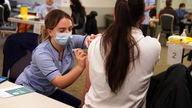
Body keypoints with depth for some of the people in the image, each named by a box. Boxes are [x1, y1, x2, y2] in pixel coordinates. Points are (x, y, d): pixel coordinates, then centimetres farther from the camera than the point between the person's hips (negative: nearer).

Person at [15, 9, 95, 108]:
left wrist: (91, 41, -43)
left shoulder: (69, 41, -18)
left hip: (49, 91, 6)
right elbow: (60, 83, -38)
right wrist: (80, 67, -52)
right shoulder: (41, 53, -33)